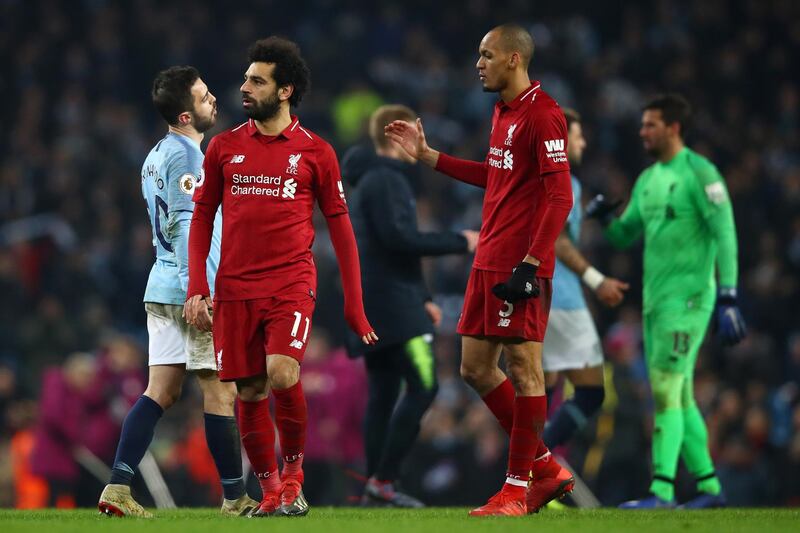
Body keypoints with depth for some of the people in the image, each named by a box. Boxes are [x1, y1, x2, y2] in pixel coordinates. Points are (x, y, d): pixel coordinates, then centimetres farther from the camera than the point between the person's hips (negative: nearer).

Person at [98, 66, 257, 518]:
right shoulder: (186, 155, -12)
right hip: (193, 290, -9)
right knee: (221, 392, -2)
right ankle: (235, 497, 2)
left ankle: (118, 487, -1)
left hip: (164, 286, 9)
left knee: (161, 392, 6)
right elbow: (186, 223, -20)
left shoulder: (158, 154, 17)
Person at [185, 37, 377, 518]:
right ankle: (270, 491, 16)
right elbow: (202, 216, 13)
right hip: (235, 289, 3)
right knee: (249, 393, 1)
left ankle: (293, 473, -1)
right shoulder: (225, 147, 9)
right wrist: (197, 288, 1)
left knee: (282, 374, -22)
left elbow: (341, 227, 7)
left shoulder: (315, 152, 3)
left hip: (292, 284, -3)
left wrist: (354, 304, 3)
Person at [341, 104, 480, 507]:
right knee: (423, 386, -13)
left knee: (383, 394, 9)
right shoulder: (386, 180, -11)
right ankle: (382, 481, -16)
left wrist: (422, 298, 21)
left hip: (373, 306, 11)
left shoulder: (370, 180, 21)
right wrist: (457, 242, -12)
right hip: (391, 303, -11)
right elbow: (400, 239, -21)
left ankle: (375, 486, 7)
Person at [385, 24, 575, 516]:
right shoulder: (503, 112, 16)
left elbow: (560, 195, -17)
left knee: (523, 366, -4)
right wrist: (427, 155, 29)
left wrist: (531, 263, -22)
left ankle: (518, 486, 2)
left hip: (520, 266, -10)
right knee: (476, 367, 10)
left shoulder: (542, 114, -13)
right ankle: (546, 467, 19)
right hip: (488, 262, 10)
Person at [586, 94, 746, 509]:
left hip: (687, 298, -8)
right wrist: (604, 217, -3)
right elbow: (624, 236, 20)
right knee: (679, 398, 9)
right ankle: (709, 486, 16)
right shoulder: (647, 180, 16)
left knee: (666, 391, -14)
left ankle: (661, 491, -17)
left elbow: (725, 234, -14)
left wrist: (728, 297, -21)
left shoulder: (699, 172, -9)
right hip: (655, 300, 8)